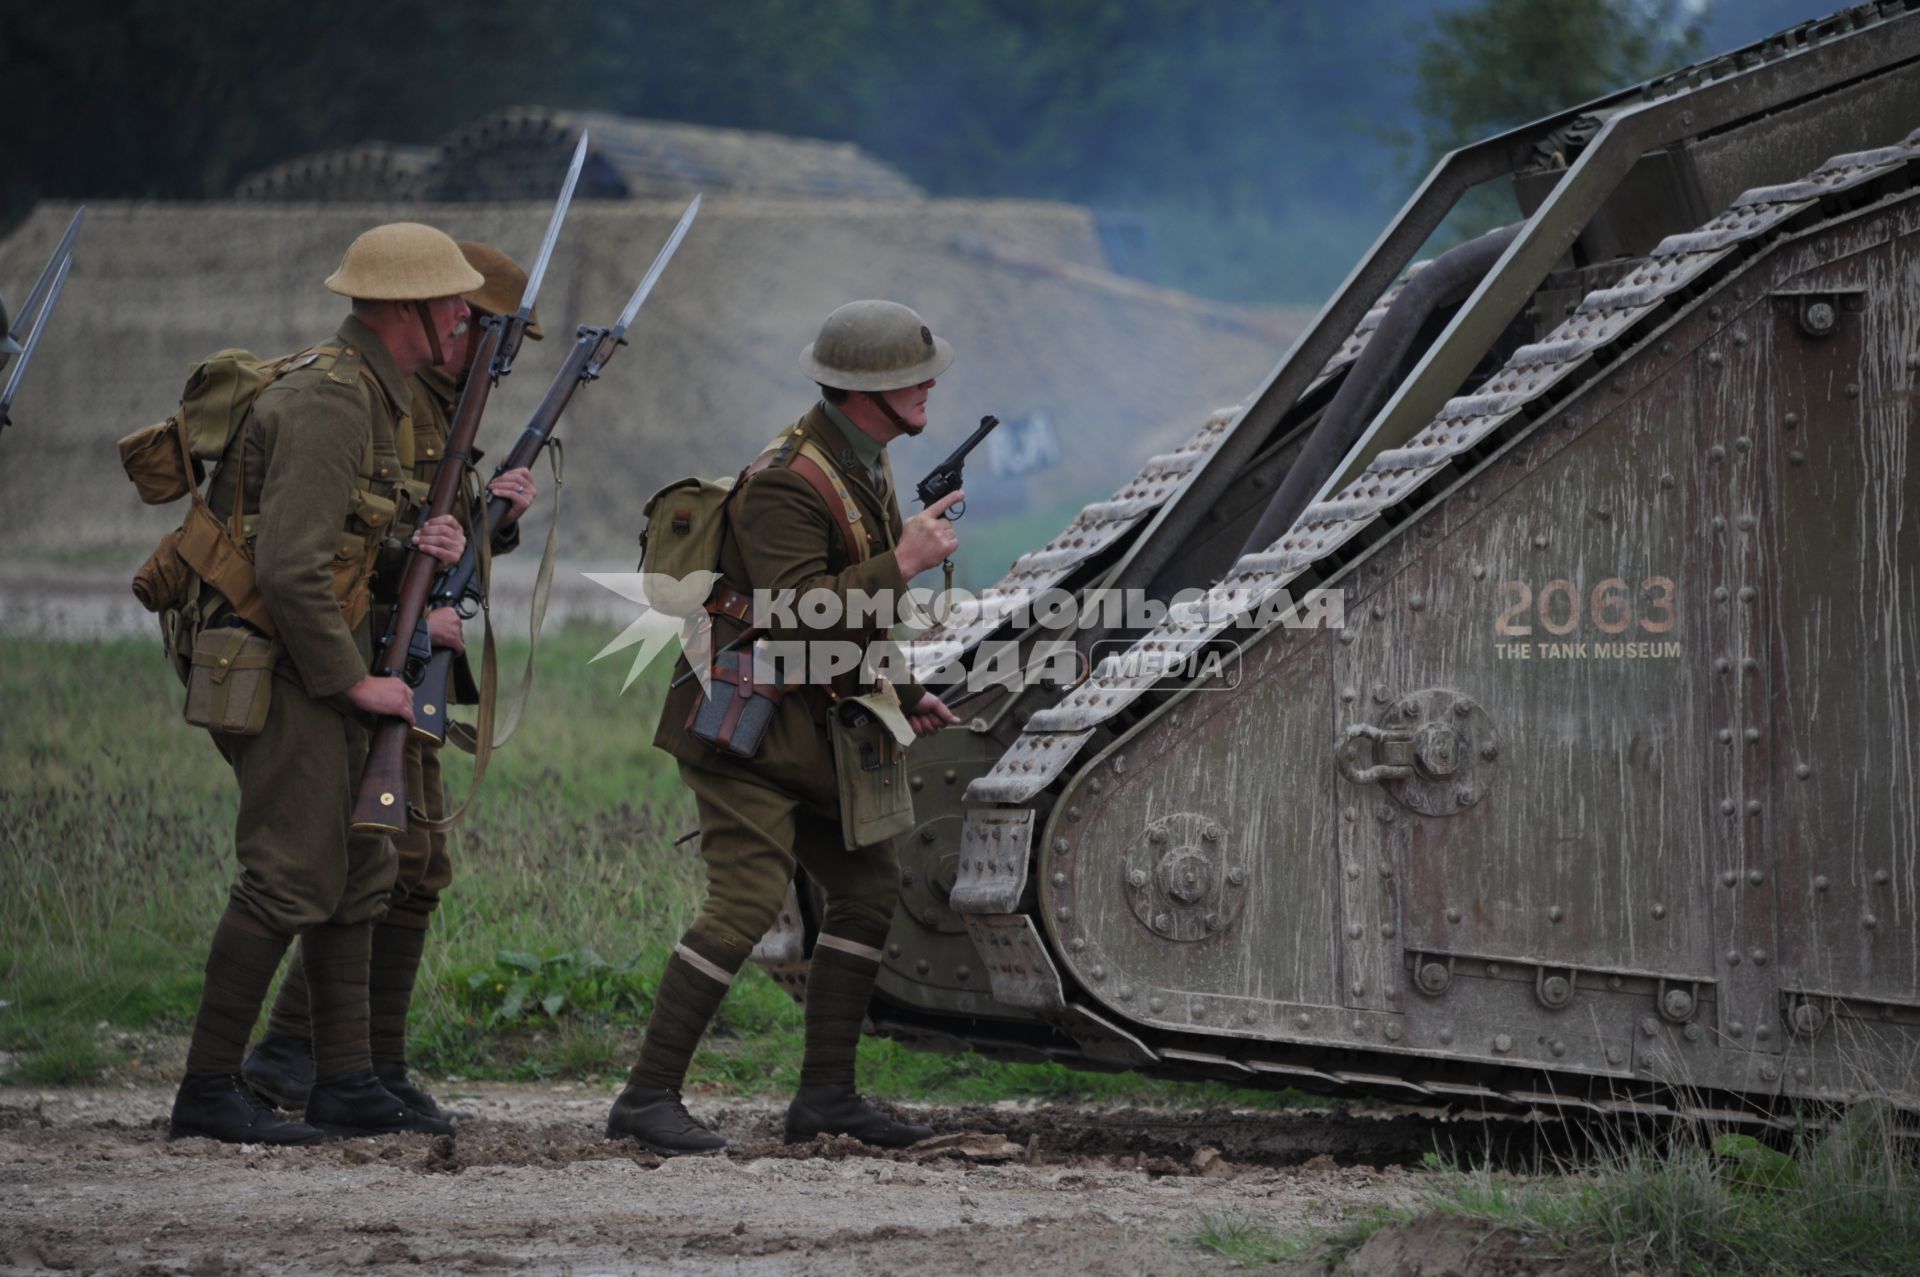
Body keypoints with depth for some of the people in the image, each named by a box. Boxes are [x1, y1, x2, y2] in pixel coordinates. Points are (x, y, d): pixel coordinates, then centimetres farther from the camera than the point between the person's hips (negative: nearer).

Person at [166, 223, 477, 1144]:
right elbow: (288, 568, -25)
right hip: (274, 662, -10)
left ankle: (345, 1083, 15)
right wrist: (354, 682, -18)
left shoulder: (363, 394, 14)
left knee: (358, 871, 11)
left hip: (315, 662, 10)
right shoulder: (328, 403, -19)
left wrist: (414, 549, 3)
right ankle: (208, 1091, -8)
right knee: (291, 877, -11)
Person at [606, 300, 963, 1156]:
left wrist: (904, 694, 18)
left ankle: (825, 1095, 13)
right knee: (746, 901, -17)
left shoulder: (862, 462, 12)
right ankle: (647, 1099, -12)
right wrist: (903, 560, -24)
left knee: (868, 887, 9)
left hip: (809, 726, 10)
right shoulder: (787, 482, -20)